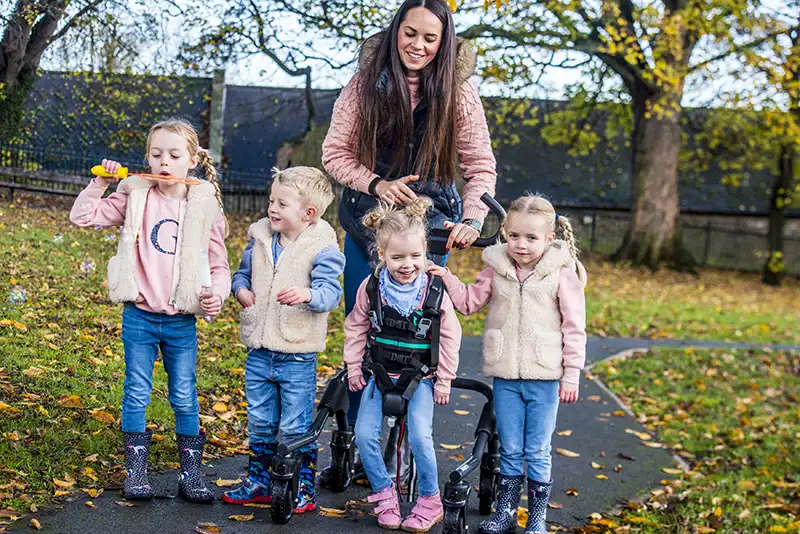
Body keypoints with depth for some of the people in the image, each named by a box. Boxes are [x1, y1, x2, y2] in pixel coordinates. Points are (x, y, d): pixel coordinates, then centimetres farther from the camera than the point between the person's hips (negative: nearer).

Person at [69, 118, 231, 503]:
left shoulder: (205, 207, 0)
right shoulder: (135, 197, 0)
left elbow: (219, 264, 5)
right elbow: (82, 216, 1)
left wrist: (216, 294, -14)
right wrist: (100, 183, -11)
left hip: (182, 322, 0)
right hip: (139, 316, 0)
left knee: (185, 397, 7)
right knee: (136, 394, 6)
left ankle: (191, 475, 17)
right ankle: (136, 472, 17)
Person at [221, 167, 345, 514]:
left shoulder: (323, 249, -12)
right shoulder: (260, 239, 4)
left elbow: (330, 292, -21)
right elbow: (243, 273, 16)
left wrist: (307, 294, -42)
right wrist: (241, 290, -6)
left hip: (298, 357, -5)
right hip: (259, 352, 6)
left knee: (296, 428, 4)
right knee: (260, 423, 17)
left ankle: (303, 490, 17)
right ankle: (258, 482, 31)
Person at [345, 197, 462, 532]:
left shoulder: (435, 293, -10)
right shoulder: (371, 288, -6)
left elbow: (449, 336, 0)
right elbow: (356, 328, 7)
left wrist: (444, 380, 0)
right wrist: (354, 368, 6)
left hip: (420, 377, -2)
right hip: (380, 373, 2)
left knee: (419, 436, -19)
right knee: (364, 434, -11)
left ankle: (430, 501, 1)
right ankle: (384, 495, 10)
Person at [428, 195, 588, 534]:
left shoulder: (561, 274, -6)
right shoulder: (496, 270, 3)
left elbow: (574, 327, -3)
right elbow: (470, 302, 15)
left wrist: (571, 375, -4)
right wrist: (446, 278, 1)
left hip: (544, 378, -3)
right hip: (505, 377, 3)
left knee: (538, 452, 6)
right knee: (509, 449, 11)